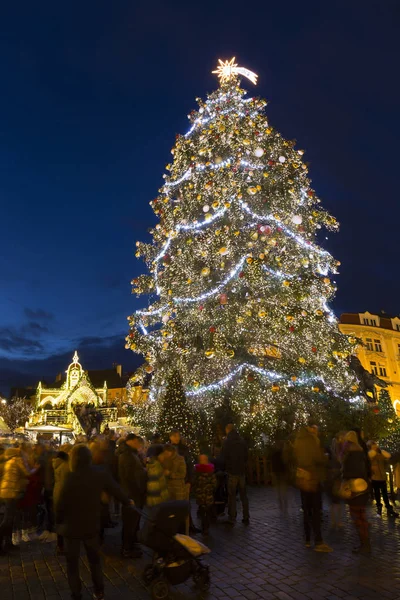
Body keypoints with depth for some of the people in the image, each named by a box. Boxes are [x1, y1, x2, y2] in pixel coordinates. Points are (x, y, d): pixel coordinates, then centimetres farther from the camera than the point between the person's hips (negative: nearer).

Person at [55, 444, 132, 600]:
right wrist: (127, 501, 19)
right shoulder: (101, 474, -11)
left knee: (72, 562, 15)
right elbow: (115, 489, 1)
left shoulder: (71, 478, -24)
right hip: (92, 524, 4)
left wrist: (58, 520, 2)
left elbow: (60, 503, -18)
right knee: (94, 559, 23)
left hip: (72, 526, -4)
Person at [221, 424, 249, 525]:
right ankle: (246, 517, 16)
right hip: (242, 471, 4)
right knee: (243, 494, 12)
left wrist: (227, 468, 10)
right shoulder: (242, 441, 3)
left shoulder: (227, 441, -10)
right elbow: (246, 456, 8)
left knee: (232, 495, 4)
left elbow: (224, 457, -7)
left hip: (232, 471, -4)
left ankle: (232, 518, 6)